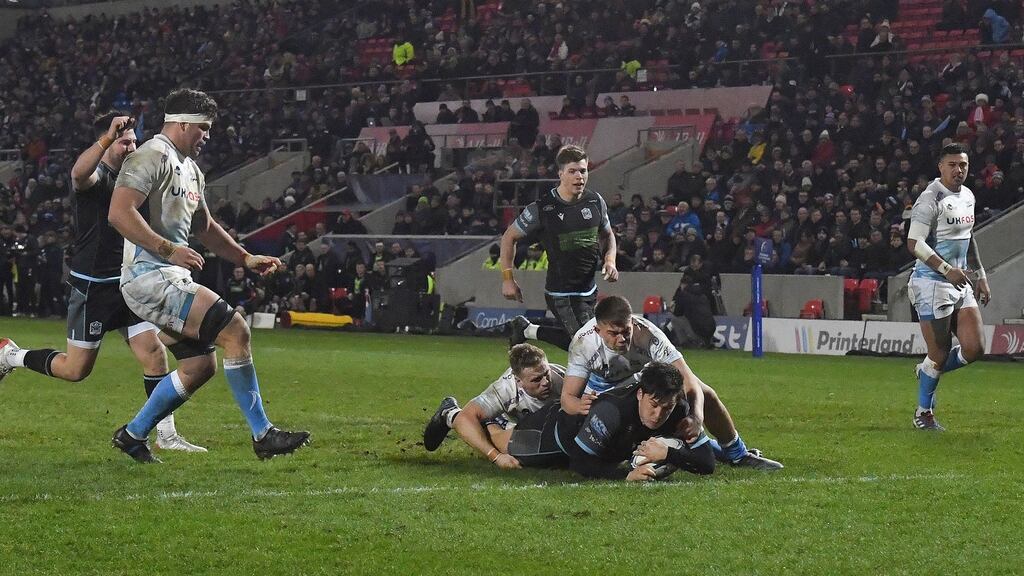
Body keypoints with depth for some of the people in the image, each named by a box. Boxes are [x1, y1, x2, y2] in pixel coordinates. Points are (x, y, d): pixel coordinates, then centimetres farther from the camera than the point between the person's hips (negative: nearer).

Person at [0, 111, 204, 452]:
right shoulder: (97, 176, -13)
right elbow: (79, 174, -42)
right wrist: (108, 138, -53)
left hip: (127, 283, 7)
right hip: (92, 286, -7)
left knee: (154, 353, -6)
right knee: (76, 370, 1)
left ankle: (166, 434, -1)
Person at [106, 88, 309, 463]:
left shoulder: (191, 170, 21)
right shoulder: (153, 157, -11)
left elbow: (205, 228, 33)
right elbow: (119, 213, -23)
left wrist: (246, 259, 23)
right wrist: (169, 250, -26)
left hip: (171, 279, 11)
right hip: (150, 276, -11)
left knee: (200, 365, 10)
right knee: (235, 331, -17)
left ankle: (132, 435, 22)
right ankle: (262, 435, -13)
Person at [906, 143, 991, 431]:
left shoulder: (968, 196, 13)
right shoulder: (931, 200, -14)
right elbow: (914, 243, -20)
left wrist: (980, 275, 23)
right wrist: (947, 270, -25)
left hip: (960, 283, 8)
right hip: (932, 283, -8)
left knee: (974, 348, 0)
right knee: (940, 354, -4)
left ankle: (927, 371, 25)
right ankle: (924, 412, 15)